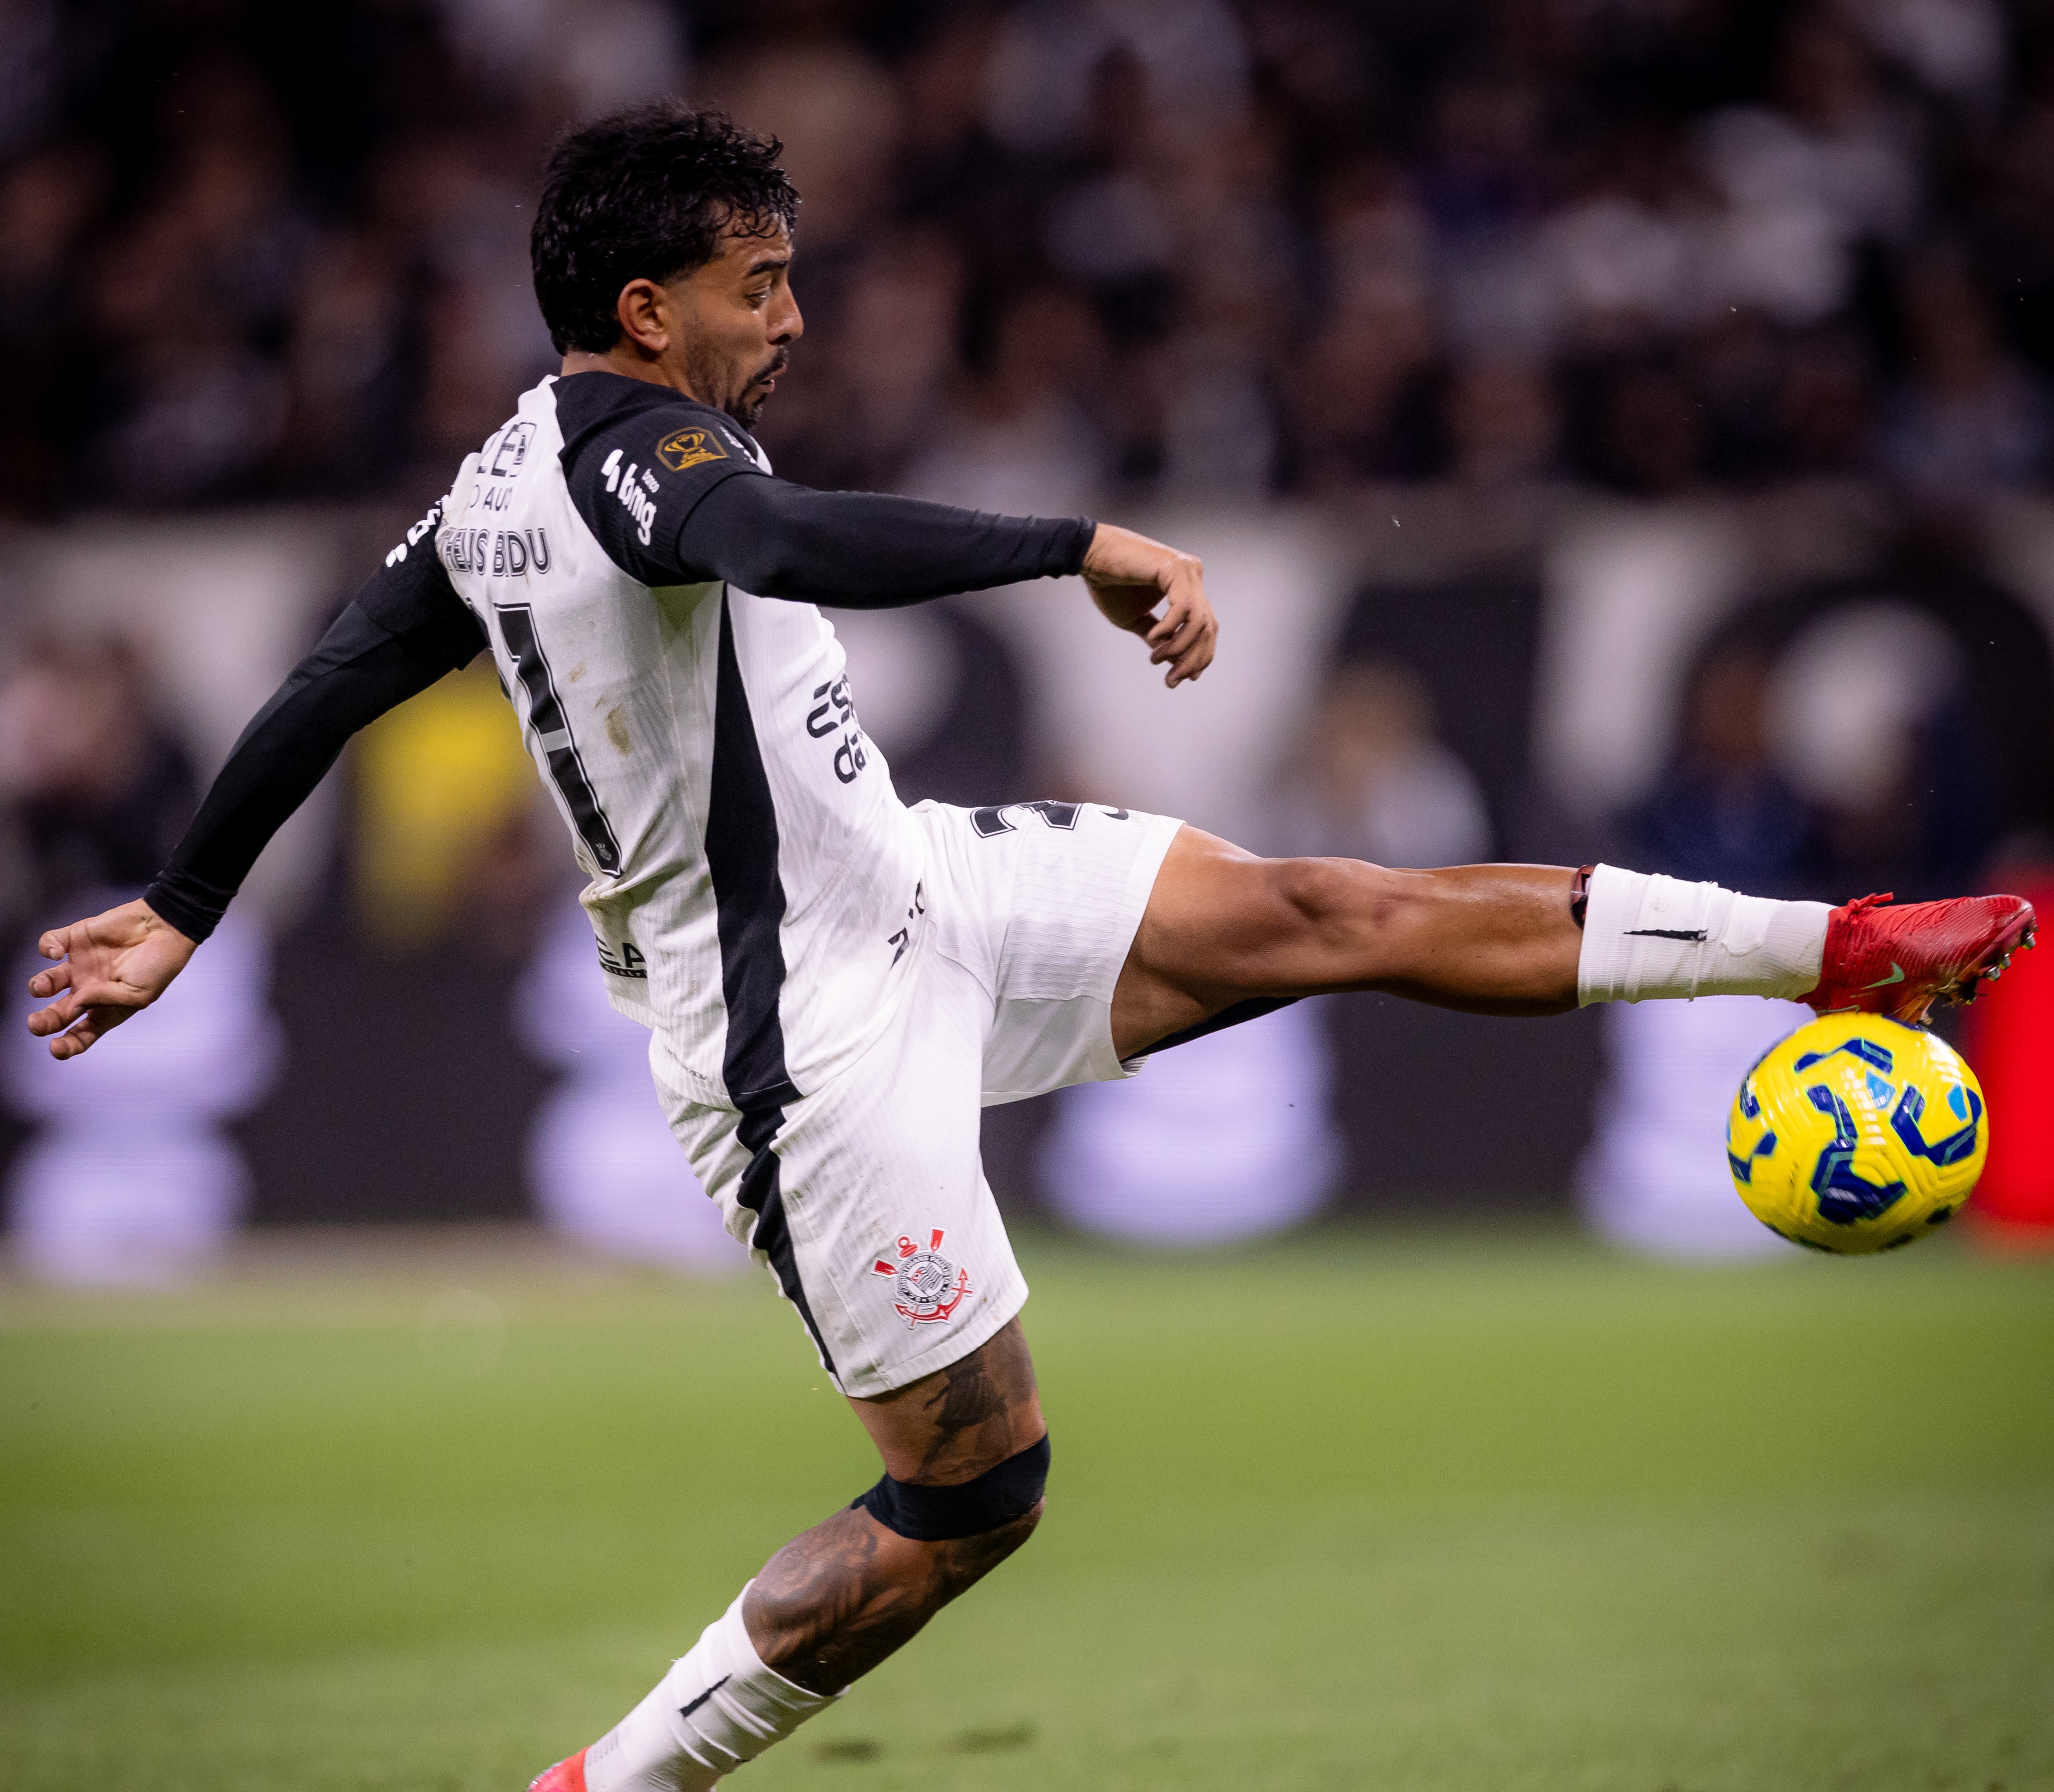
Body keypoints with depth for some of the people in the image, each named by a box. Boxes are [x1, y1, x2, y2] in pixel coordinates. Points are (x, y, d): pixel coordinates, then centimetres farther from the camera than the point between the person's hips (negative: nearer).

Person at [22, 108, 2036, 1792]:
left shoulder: (492, 489, 8)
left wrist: (176, 915, 25)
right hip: (816, 1028, -10)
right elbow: (785, 541, -42)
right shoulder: (629, 437, -21)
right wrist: (1088, 547, -40)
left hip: (904, 890, 10)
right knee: (969, 1493, -5)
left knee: (1328, 915, 6)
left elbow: (320, 689, 15)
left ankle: (1838, 950, 7)